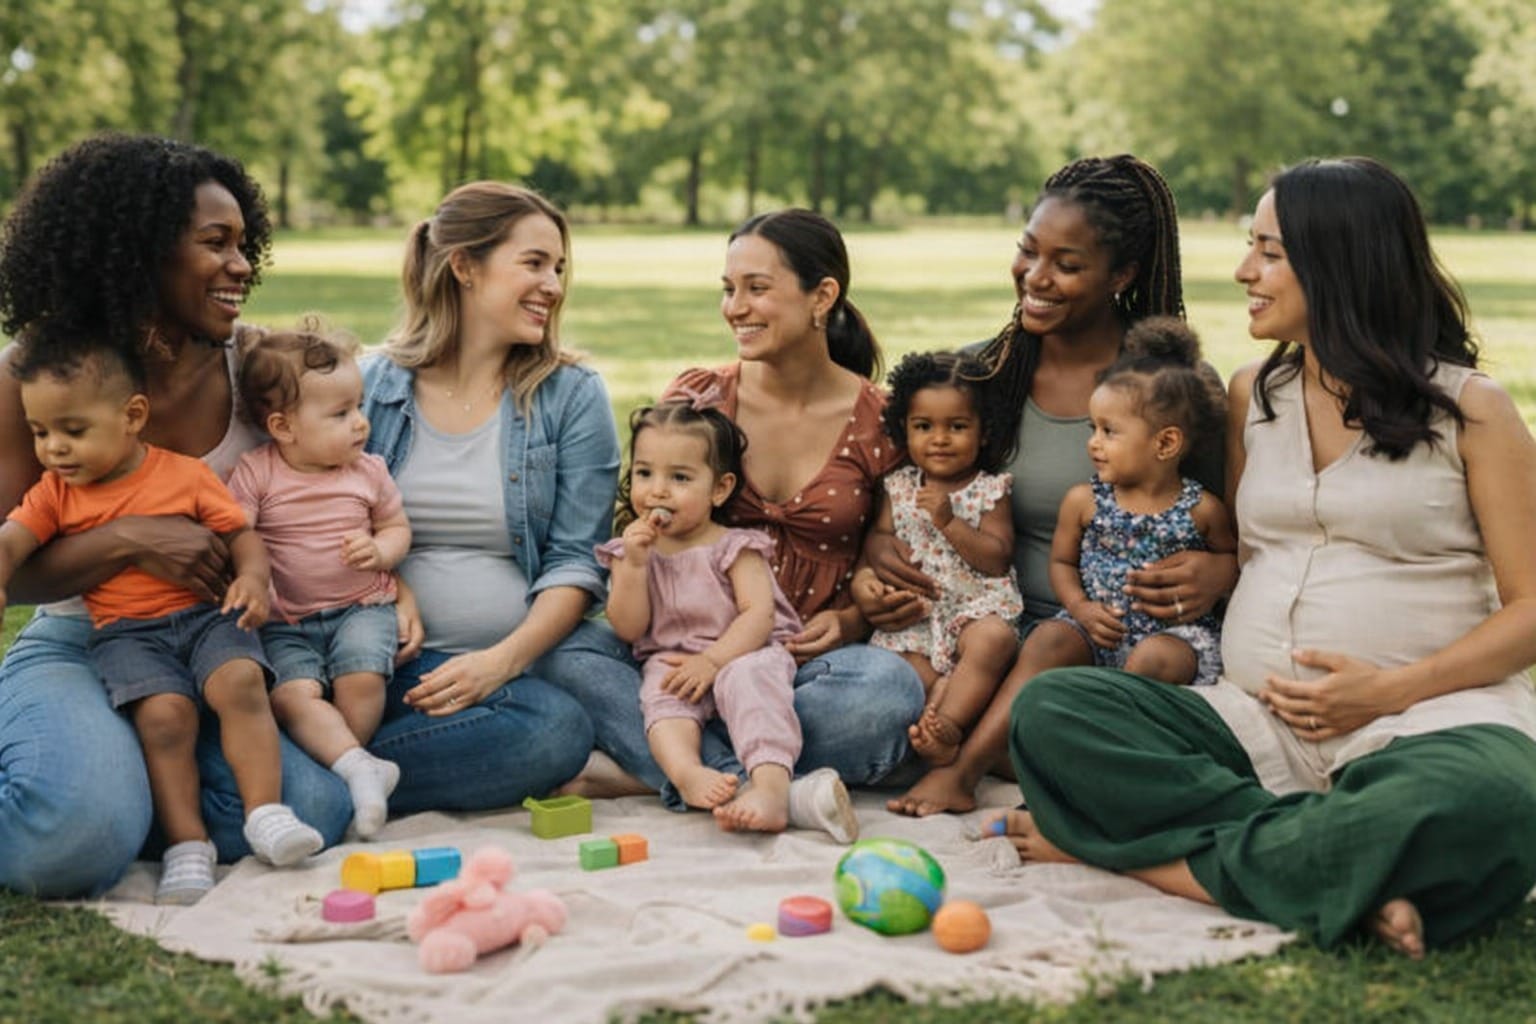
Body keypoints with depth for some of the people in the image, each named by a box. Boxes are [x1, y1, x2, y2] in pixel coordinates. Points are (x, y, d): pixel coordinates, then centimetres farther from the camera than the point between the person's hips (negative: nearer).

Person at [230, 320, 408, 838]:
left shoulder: (369, 471, 5)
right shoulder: (255, 473, -5)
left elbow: (397, 528, 16)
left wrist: (380, 550, -8)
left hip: (361, 607, 1)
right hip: (286, 621, -1)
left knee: (361, 678, -26)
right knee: (292, 694, -26)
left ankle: (336, 761, -8)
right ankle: (359, 766, -29)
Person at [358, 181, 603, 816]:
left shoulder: (572, 397, 8)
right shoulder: (370, 386, 10)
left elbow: (576, 562, 1)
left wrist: (504, 660, -15)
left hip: (516, 663, 2)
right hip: (385, 659, -2)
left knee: (560, 728, -34)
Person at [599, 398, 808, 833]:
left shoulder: (734, 548, 0)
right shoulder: (630, 551, 10)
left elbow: (759, 614, -11)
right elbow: (629, 630, 2)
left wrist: (713, 660, -23)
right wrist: (634, 564, -11)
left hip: (740, 654, -3)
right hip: (672, 662, 3)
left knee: (748, 676, -35)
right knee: (661, 692, -30)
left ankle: (772, 786, -53)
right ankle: (686, 771, -56)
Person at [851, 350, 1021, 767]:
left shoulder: (990, 489, 5)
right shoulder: (898, 487, 15)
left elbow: (998, 559, -5)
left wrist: (949, 521, -14)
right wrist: (862, 579, -10)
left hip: (976, 608, -3)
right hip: (913, 614, 3)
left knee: (993, 639, -36)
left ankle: (948, 721, -41)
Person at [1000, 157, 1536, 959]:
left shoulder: (1468, 410, 3)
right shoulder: (1251, 396, 17)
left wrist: (1393, 690, -13)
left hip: (1431, 719, -4)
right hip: (1255, 722, 5)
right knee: (1048, 712, -20)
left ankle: (1155, 853, -25)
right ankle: (1345, 880, -28)